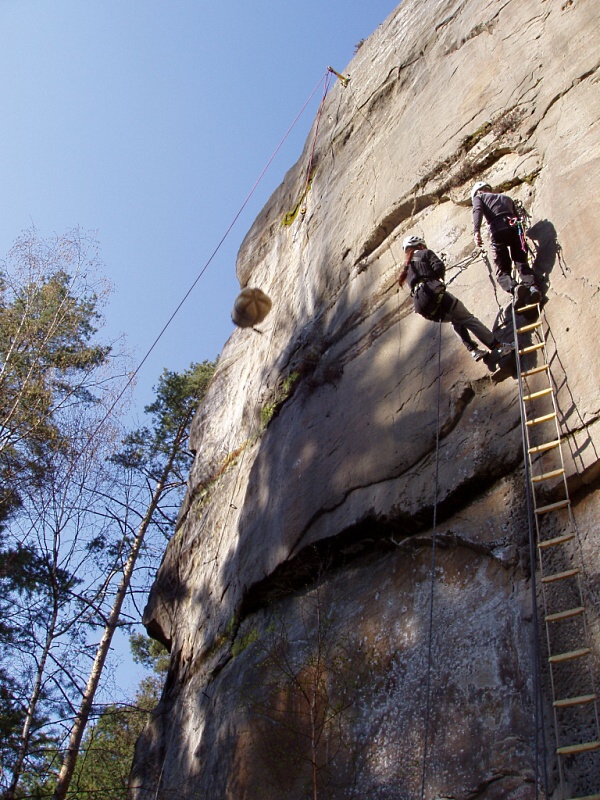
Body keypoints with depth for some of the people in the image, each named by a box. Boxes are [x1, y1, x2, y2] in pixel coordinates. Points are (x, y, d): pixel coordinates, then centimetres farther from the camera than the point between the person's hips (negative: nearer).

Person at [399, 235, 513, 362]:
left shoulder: (408, 265, 30)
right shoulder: (426, 253, 13)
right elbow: (439, 267, -2)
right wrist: (440, 278, 16)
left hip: (421, 306, 6)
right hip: (433, 292, -6)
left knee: (456, 320, 26)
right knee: (467, 318, 1)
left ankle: (473, 350, 11)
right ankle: (499, 346, -2)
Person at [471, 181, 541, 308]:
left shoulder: (478, 197, 22)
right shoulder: (506, 198, 36)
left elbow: (477, 211, 0)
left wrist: (476, 231, -15)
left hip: (498, 231, -3)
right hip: (515, 228, 3)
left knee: (502, 271, -1)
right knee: (522, 264, 4)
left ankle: (514, 288, -32)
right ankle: (531, 286, -27)